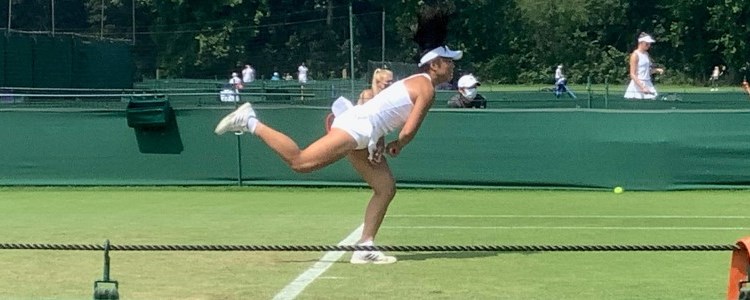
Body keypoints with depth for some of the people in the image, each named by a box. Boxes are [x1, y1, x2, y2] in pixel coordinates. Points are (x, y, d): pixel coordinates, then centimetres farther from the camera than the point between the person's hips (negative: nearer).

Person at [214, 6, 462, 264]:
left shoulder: (415, 82, 23)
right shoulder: (427, 88, -7)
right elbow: (409, 131, -15)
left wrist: (382, 145, 13)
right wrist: (397, 146, 6)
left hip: (363, 136, 10)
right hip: (355, 127, -10)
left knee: (386, 188, 8)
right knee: (299, 162, -16)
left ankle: (365, 247, 7)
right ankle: (250, 122, -8)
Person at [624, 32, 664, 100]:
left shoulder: (646, 54, 13)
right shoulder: (635, 55, -9)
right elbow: (633, 75, -14)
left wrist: (657, 70, 3)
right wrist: (642, 87, -22)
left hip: (648, 84, 7)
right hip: (637, 85, -7)